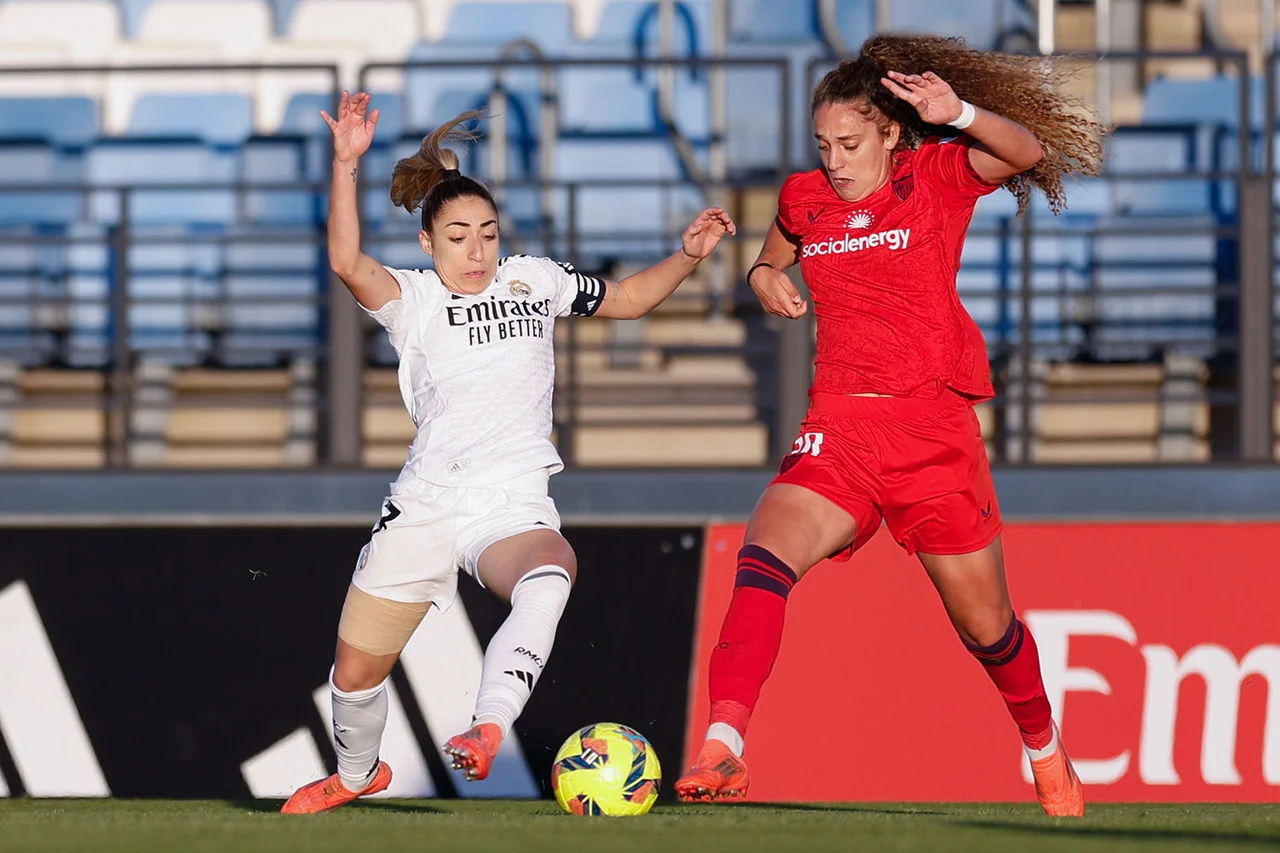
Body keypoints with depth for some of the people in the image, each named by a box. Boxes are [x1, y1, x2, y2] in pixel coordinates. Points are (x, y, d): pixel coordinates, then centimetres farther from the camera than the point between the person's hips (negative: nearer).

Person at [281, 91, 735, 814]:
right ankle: (357, 774, 40)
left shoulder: (533, 281, 14)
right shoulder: (414, 300, 5)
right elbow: (348, 263, -17)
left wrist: (688, 256, 13)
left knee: (550, 578, -38)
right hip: (425, 505, 0)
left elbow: (627, 299, 29)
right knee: (356, 670, 8)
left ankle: (486, 733, -51)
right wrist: (347, 165, -28)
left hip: (513, 510, 0)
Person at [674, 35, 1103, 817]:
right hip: (838, 430, 2)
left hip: (935, 432, -2)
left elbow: (1028, 152, -17)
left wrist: (958, 115, -34)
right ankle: (722, 748, -40)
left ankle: (1047, 752, 39)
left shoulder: (936, 176, 0)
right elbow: (776, 253, 34)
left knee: (987, 626, 9)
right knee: (767, 548, -28)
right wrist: (765, 275, 11)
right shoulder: (805, 199, 12)